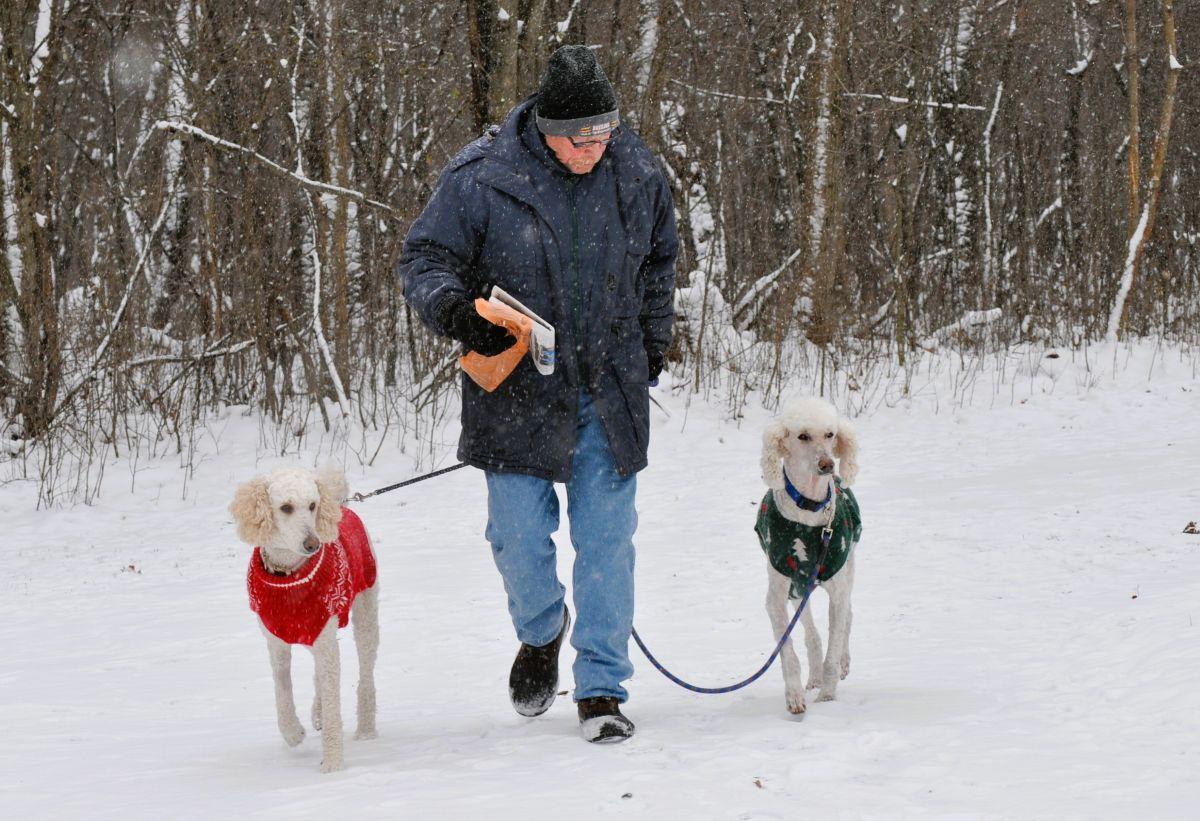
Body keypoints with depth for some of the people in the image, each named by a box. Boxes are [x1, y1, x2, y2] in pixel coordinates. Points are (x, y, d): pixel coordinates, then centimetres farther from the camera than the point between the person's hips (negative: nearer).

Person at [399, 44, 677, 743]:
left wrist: (654, 343, 16)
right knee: (520, 538, 1)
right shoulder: (480, 178, -12)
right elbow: (424, 259, -4)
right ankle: (542, 634, 33)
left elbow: (659, 260, 18)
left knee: (607, 540, 1)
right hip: (517, 389, -2)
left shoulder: (639, 174, 0)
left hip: (610, 391, 2)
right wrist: (454, 311, -23)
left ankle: (602, 689, 11)